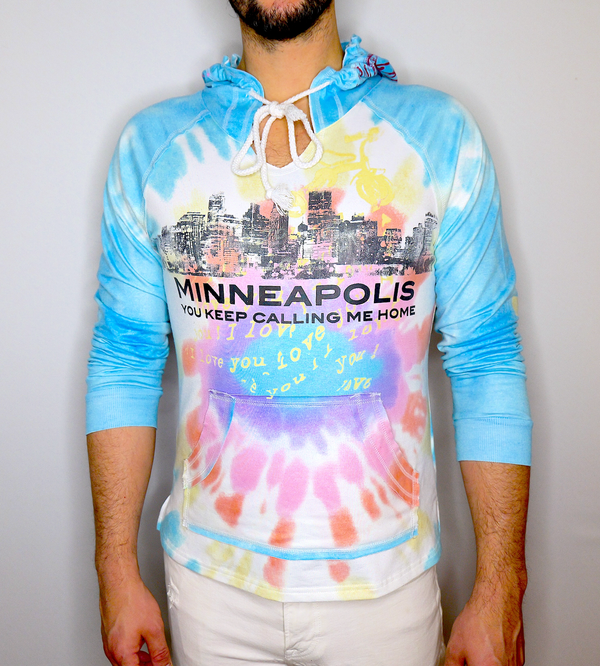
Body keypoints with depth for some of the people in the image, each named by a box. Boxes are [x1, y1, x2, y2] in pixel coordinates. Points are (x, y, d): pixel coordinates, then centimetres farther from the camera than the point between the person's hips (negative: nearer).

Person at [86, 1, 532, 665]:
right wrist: (118, 574, 0)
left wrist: (499, 592, -6)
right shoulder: (151, 143, -1)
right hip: (211, 578, 1)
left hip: (385, 579, 0)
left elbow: (487, 367, -5)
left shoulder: (439, 132, -4)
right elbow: (123, 363, 1)